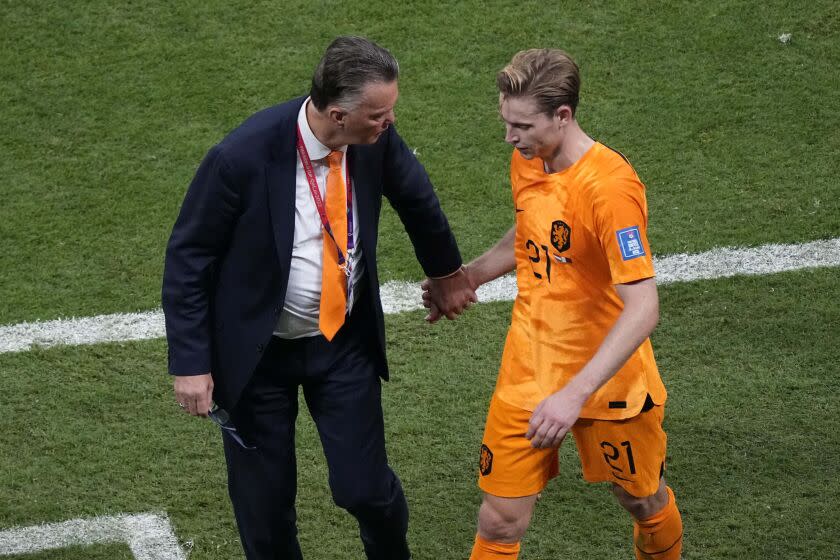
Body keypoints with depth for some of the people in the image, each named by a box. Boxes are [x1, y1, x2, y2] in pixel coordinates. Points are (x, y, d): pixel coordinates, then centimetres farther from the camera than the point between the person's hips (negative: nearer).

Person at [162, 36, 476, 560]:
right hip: (258, 351, -3)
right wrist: (191, 363, -15)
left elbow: (415, 196, 9)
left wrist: (446, 270, 25)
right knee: (265, 499, 7)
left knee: (365, 486, 4)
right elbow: (188, 258, -15)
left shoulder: (376, 138, -15)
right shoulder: (242, 157, -28)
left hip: (345, 340, 3)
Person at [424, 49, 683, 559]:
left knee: (645, 502, 17)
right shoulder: (527, 161, -2)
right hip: (528, 377, 5)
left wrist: (576, 394, -36)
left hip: (607, 382, -5)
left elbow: (642, 310, -31)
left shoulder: (611, 187, -26)